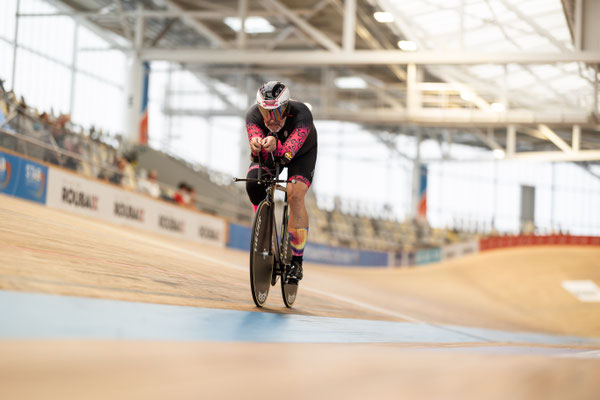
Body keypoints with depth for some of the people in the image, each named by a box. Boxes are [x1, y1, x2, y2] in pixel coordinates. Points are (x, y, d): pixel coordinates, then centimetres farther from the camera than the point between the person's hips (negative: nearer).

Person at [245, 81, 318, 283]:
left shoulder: (301, 115, -40)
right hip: (268, 154, 3)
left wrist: (275, 146, -70)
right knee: (253, 184, -23)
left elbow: (287, 154, -48)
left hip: (301, 153, -3)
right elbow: (262, 156, -38)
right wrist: (256, 147, -61)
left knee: (295, 195, -25)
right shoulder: (253, 115, -32)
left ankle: (297, 260, -18)